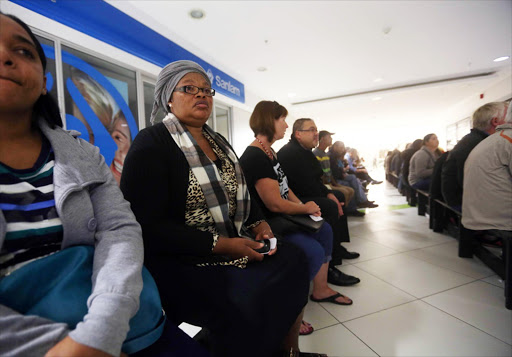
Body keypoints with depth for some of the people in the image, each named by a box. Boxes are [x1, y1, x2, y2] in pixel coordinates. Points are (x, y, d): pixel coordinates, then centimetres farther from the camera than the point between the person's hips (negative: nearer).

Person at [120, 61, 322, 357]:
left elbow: (240, 192, 18)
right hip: (181, 260, -6)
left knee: (294, 260, -10)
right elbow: (148, 225, -17)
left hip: (236, 245, 7)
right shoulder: (152, 144, -9)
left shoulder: (218, 142, 14)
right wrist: (219, 244, -22)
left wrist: (259, 223, -2)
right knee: (245, 301, -27)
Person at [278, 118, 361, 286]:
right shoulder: (291, 152, -20)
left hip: (300, 194, 12)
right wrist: (328, 196, -13)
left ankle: (337, 247, 23)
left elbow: (315, 180, 14)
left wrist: (329, 193, -2)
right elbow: (307, 185, -24)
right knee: (330, 206, -29)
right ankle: (328, 268, -23)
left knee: (339, 196, 18)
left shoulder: (304, 150, 14)